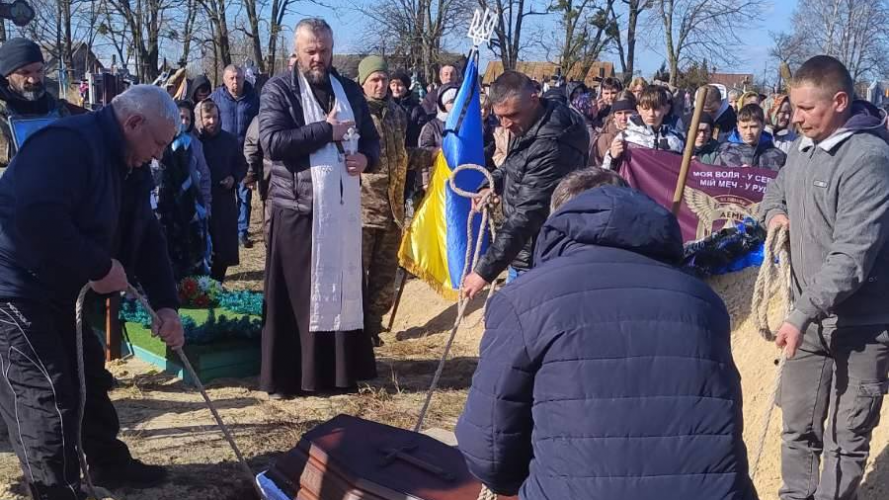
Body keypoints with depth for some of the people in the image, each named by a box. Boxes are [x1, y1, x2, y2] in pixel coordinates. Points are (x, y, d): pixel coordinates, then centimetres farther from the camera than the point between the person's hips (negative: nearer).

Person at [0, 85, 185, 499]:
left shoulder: (128, 166, 8)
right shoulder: (67, 144, -24)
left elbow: (146, 237, 10)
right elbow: (33, 218, -37)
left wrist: (166, 306, 0)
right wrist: (99, 267, -28)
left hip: (55, 290, 10)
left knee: (89, 377, 18)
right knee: (48, 396, -9)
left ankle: (109, 463, 35)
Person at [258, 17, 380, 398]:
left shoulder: (350, 90, 12)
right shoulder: (278, 90, -3)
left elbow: (371, 138, 18)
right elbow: (272, 142, -17)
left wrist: (366, 158, -5)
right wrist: (326, 130, -16)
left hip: (342, 208, 5)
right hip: (297, 208, -4)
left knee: (342, 288, 8)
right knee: (294, 294, 0)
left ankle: (339, 371, 19)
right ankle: (285, 377, 9)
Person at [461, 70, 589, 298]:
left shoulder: (551, 145, -28)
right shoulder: (530, 126, 4)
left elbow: (528, 214, -31)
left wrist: (485, 270, -31)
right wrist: (492, 183, 2)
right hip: (526, 249, 10)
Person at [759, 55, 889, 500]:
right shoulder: (804, 147, 6)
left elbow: (852, 255, -26)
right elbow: (777, 189, 27)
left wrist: (800, 314, -28)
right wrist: (775, 213, 3)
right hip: (811, 317, 7)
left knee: (845, 439, 4)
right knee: (798, 427, 17)